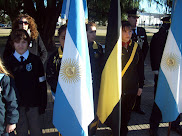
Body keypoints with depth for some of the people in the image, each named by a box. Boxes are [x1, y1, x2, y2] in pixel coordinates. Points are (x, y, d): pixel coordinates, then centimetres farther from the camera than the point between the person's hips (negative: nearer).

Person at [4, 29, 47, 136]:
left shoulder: (35, 60, -3)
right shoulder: (8, 62, 0)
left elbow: (42, 84, -1)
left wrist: (43, 104, -2)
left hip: (33, 103, -1)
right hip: (16, 104, 1)